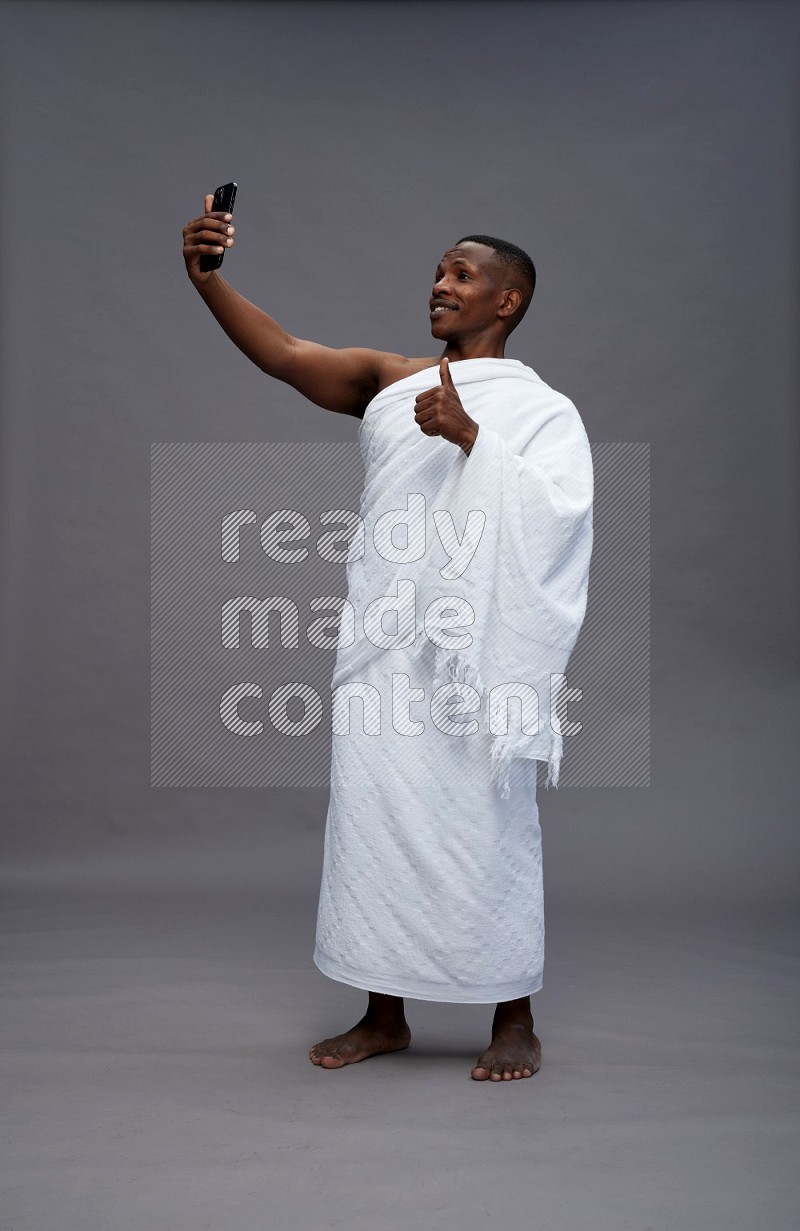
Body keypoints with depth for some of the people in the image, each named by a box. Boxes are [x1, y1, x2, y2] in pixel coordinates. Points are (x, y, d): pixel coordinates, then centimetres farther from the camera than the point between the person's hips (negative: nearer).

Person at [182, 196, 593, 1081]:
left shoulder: (542, 409, 4)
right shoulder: (388, 381, 13)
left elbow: (554, 510, -13)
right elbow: (285, 355, -2)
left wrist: (470, 437, -22)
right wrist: (208, 280, -15)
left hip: (477, 648, -4)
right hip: (384, 646, 4)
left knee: (486, 825, 0)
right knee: (375, 817, 5)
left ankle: (513, 1022, 14)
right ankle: (385, 1015, 19)